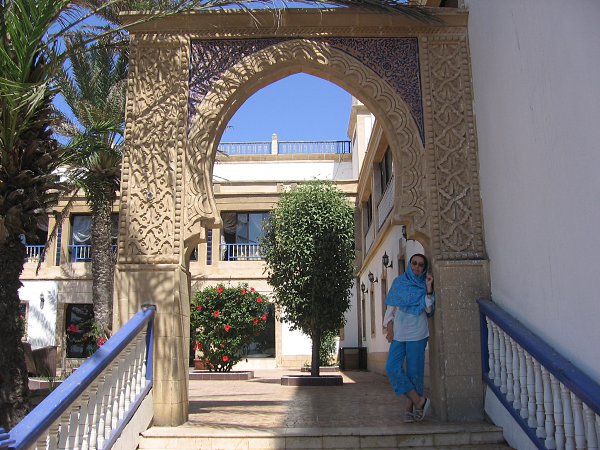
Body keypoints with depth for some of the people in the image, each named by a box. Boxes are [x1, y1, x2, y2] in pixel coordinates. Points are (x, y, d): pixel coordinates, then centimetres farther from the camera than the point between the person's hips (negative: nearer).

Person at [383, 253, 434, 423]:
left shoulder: (424, 285, 6)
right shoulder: (399, 282, 10)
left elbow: (428, 309, -5)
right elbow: (391, 307, 11)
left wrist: (429, 289, -14)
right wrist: (389, 326, 0)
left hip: (417, 334, -2)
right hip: (398, 332, 2)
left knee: (414, 370, -1)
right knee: (392, 367, -11)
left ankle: (410, 407, 10)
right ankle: (420, 401, -5)